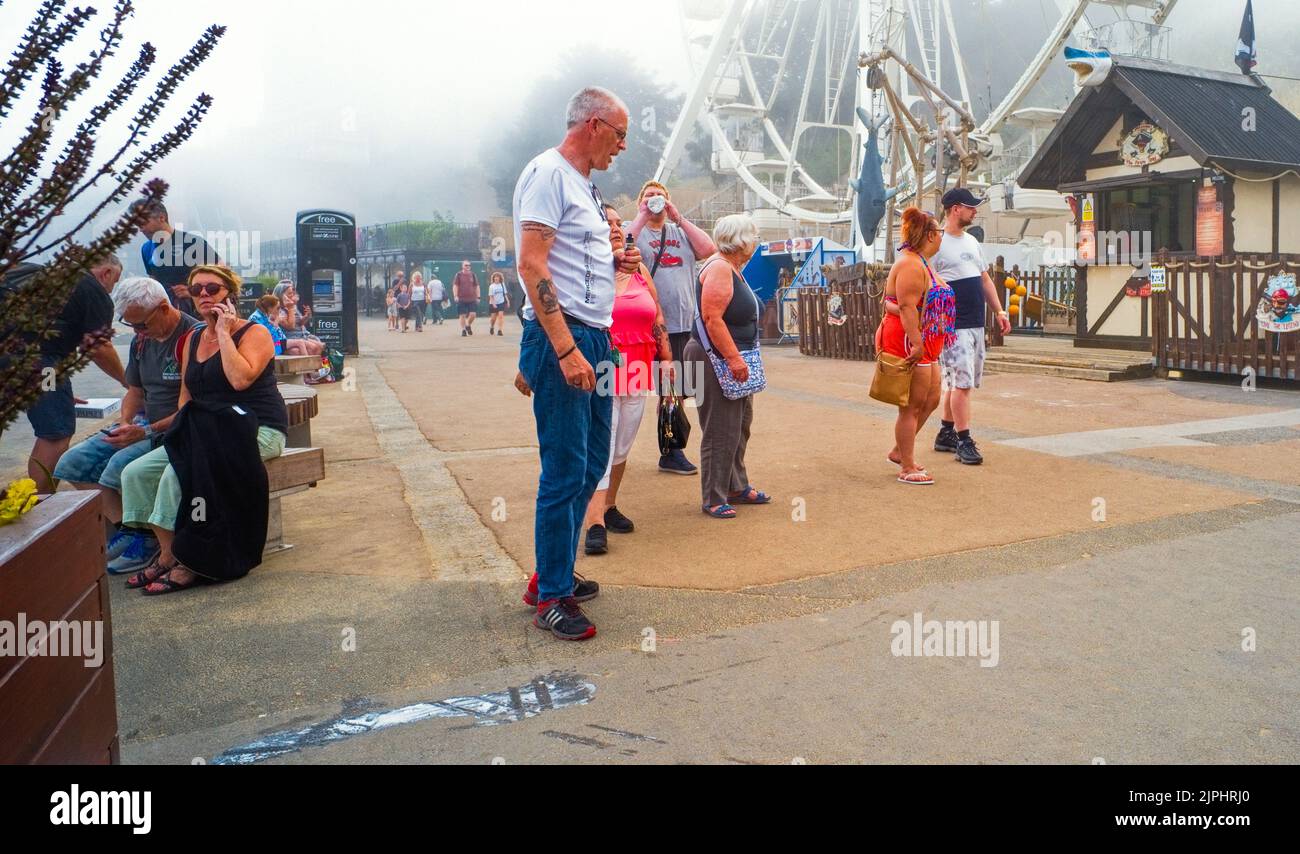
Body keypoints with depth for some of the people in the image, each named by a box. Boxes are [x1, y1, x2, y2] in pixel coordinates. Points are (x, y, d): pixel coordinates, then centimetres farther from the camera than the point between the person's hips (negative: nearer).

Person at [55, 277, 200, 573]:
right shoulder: (142, 340, 12)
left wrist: (146, 432, -21)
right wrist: (126, 422, 2)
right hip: (144, 424, 9)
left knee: (120, 465, -31)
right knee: (71, 464, -2)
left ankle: (143, 536, -9)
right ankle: (125, 529, -5)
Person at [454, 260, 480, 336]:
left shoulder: (473, 275, 9)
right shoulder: (459, 275, 2)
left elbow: (477, 286, 12)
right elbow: (455, 286, -2)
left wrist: (478, 297, 7)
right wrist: (456, 296, -13)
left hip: (472, 299, 2)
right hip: (461, 299, -2)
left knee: (472, 314, -5)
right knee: (462, 315, -1)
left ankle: (468, 325, 22)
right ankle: (463, 330, 11)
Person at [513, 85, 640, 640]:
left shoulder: (583, 185, 21)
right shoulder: (547, 173, -8)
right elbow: (532, 265, -19)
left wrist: (615, 263, 10)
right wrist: (566, 349, -24)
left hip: (592, 340, 10)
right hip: (560, 340, -10)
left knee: (591, 463, 14)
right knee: (565, 470, -6)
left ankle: (552, 575, 28)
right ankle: (551, 599, 6)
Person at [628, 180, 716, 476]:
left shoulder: (681, 231, 17)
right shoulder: (634, 230, 5)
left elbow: (709, 249, 0)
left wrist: (679, 217, -2)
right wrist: (642, 217, -12)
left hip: (681, 325, 4)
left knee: (674, 391, 11)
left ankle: (672, 452, 22)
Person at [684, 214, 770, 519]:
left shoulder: (732, 269, 15)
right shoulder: (719, 268, -17)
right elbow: (712, 319, -25)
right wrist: (733, 358, -27)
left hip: (734, 359, 11)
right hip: (716, 359, -11)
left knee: (740, 425, 18)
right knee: (720, 431, -5)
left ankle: (737, 487, 30)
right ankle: (714, 499, 4)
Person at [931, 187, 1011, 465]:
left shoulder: (972, 241, 17)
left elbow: (985, 279, 22)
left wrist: (999, 311, 16)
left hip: (976, 324, 8)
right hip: (954, 325, -8)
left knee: (956, 381, 13)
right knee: (961, 382, -10)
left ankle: (946, 434, 22)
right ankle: (963, 442, -5)